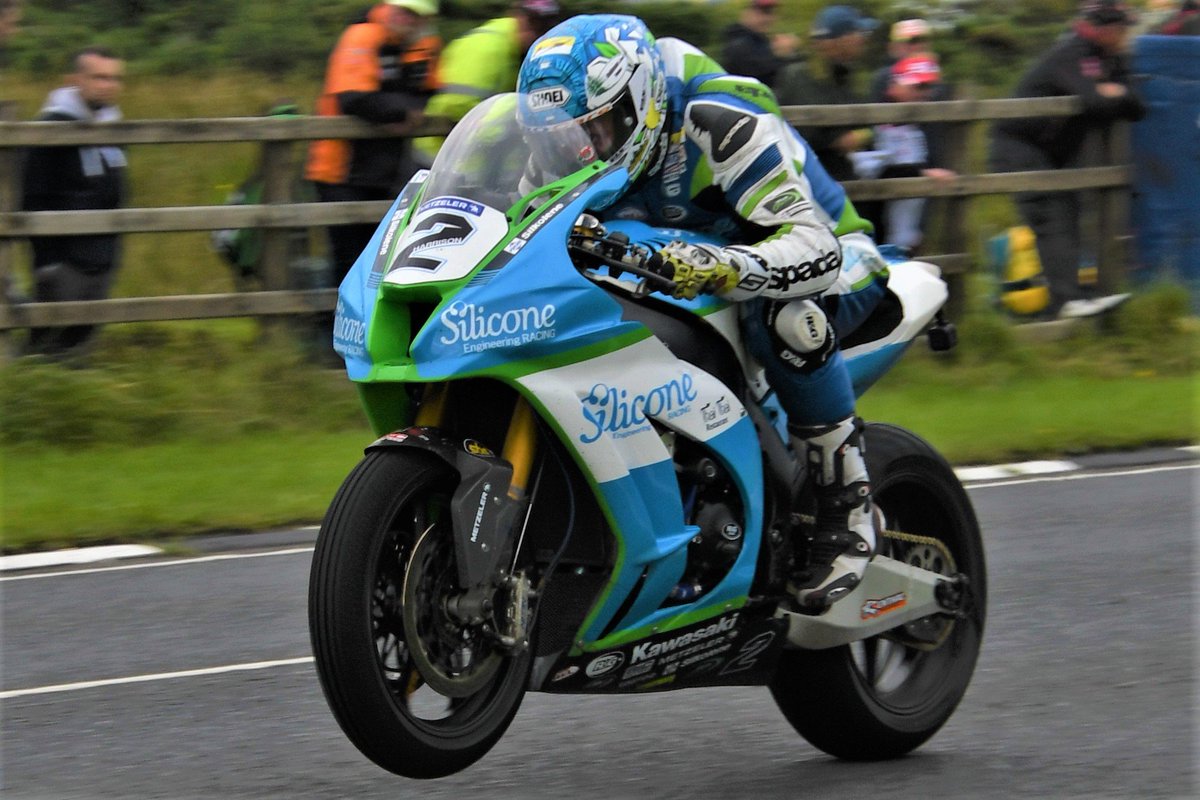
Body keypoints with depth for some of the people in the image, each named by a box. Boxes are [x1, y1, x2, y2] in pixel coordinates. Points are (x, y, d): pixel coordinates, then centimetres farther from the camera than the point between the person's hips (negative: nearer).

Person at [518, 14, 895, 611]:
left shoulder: (719, 124, -31)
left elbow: (813, 249, -40)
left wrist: (722, 269, -57)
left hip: (832, 255, -8)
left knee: (786, 317, -43)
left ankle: (848, 507, -28)